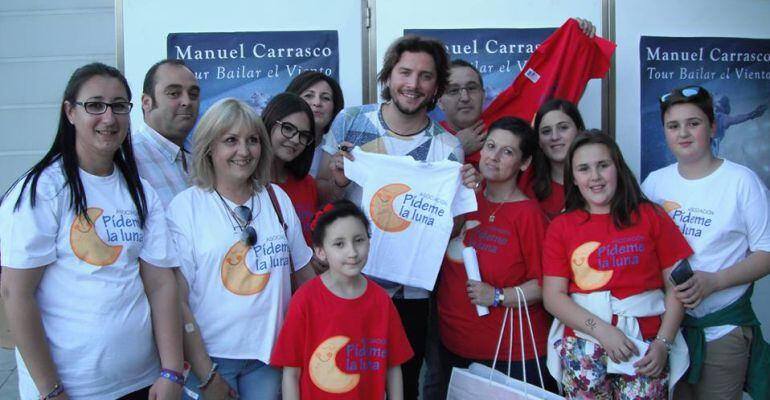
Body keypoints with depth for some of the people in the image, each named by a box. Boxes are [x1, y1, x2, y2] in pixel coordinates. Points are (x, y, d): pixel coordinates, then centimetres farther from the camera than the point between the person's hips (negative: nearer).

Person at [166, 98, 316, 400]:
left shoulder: (277, 198, 4)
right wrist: (205, 375, -11)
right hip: (210, 357, -3)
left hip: (270, 354, 3)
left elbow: (304, 273, 10)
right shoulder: (185, 206, -8)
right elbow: (176, 300, -10)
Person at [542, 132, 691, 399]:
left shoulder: (651, 216, 4)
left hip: (645, 342, 0)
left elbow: (676, 285, 1)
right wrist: (602, 330, -12)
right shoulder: (560, 227, 5)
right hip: (582, 343, 0)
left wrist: (663, 342, -8)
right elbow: (553, 296, -2)